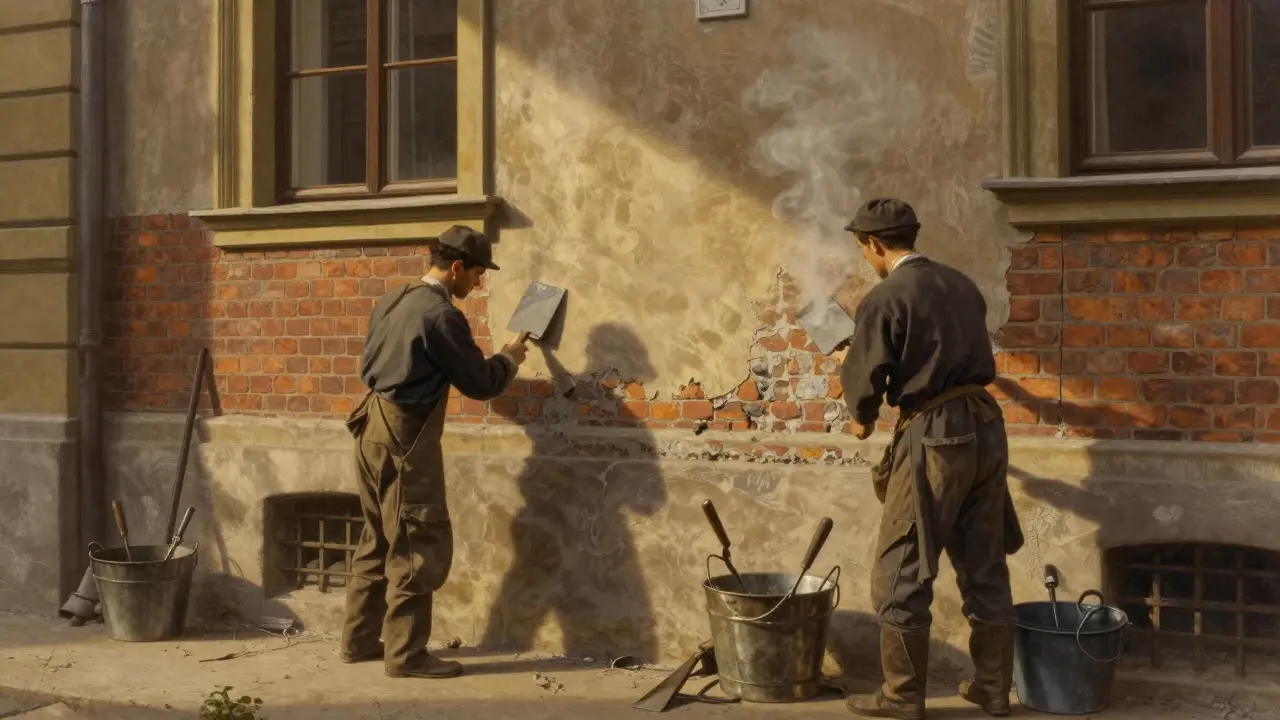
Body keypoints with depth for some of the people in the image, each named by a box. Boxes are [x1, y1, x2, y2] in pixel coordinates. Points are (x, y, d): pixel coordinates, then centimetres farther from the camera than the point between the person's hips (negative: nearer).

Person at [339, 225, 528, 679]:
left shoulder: (392, 301, 11)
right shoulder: (440, 315, -17)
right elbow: (481, 384, -11)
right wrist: (509, 359, 8)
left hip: (375, 429, 10)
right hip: (405, 439, -10)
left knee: (379, 540, 17)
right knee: (421, 545, -3)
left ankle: (359, 640, 23)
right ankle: (406, 655, 0)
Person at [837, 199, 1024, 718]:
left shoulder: (884, 298, -10)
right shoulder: (961, 285, 11)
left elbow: (864, 377, -8)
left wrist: (863, 419, 14)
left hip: (934, 437, -7)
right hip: (985, 428, 7)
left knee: (901, 574, 4)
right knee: (986, 569, 15)